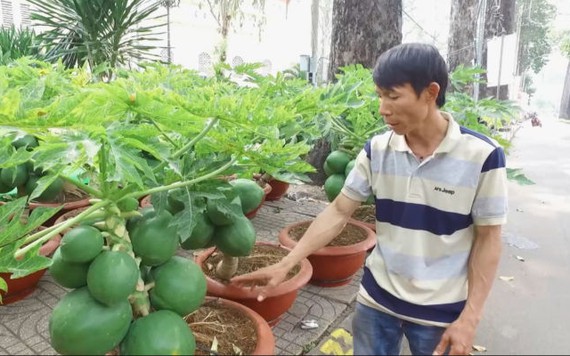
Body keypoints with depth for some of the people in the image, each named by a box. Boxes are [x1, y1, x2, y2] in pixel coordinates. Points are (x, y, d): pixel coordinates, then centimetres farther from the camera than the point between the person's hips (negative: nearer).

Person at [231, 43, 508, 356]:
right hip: (376, 300, 3)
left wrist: (470, 318, -10)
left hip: (441, 312, -2)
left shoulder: (481, 156, -15)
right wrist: (285, 265, -9)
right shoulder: (377, 150, -7)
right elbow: (338, 212, -4)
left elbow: (488, 239, -8)